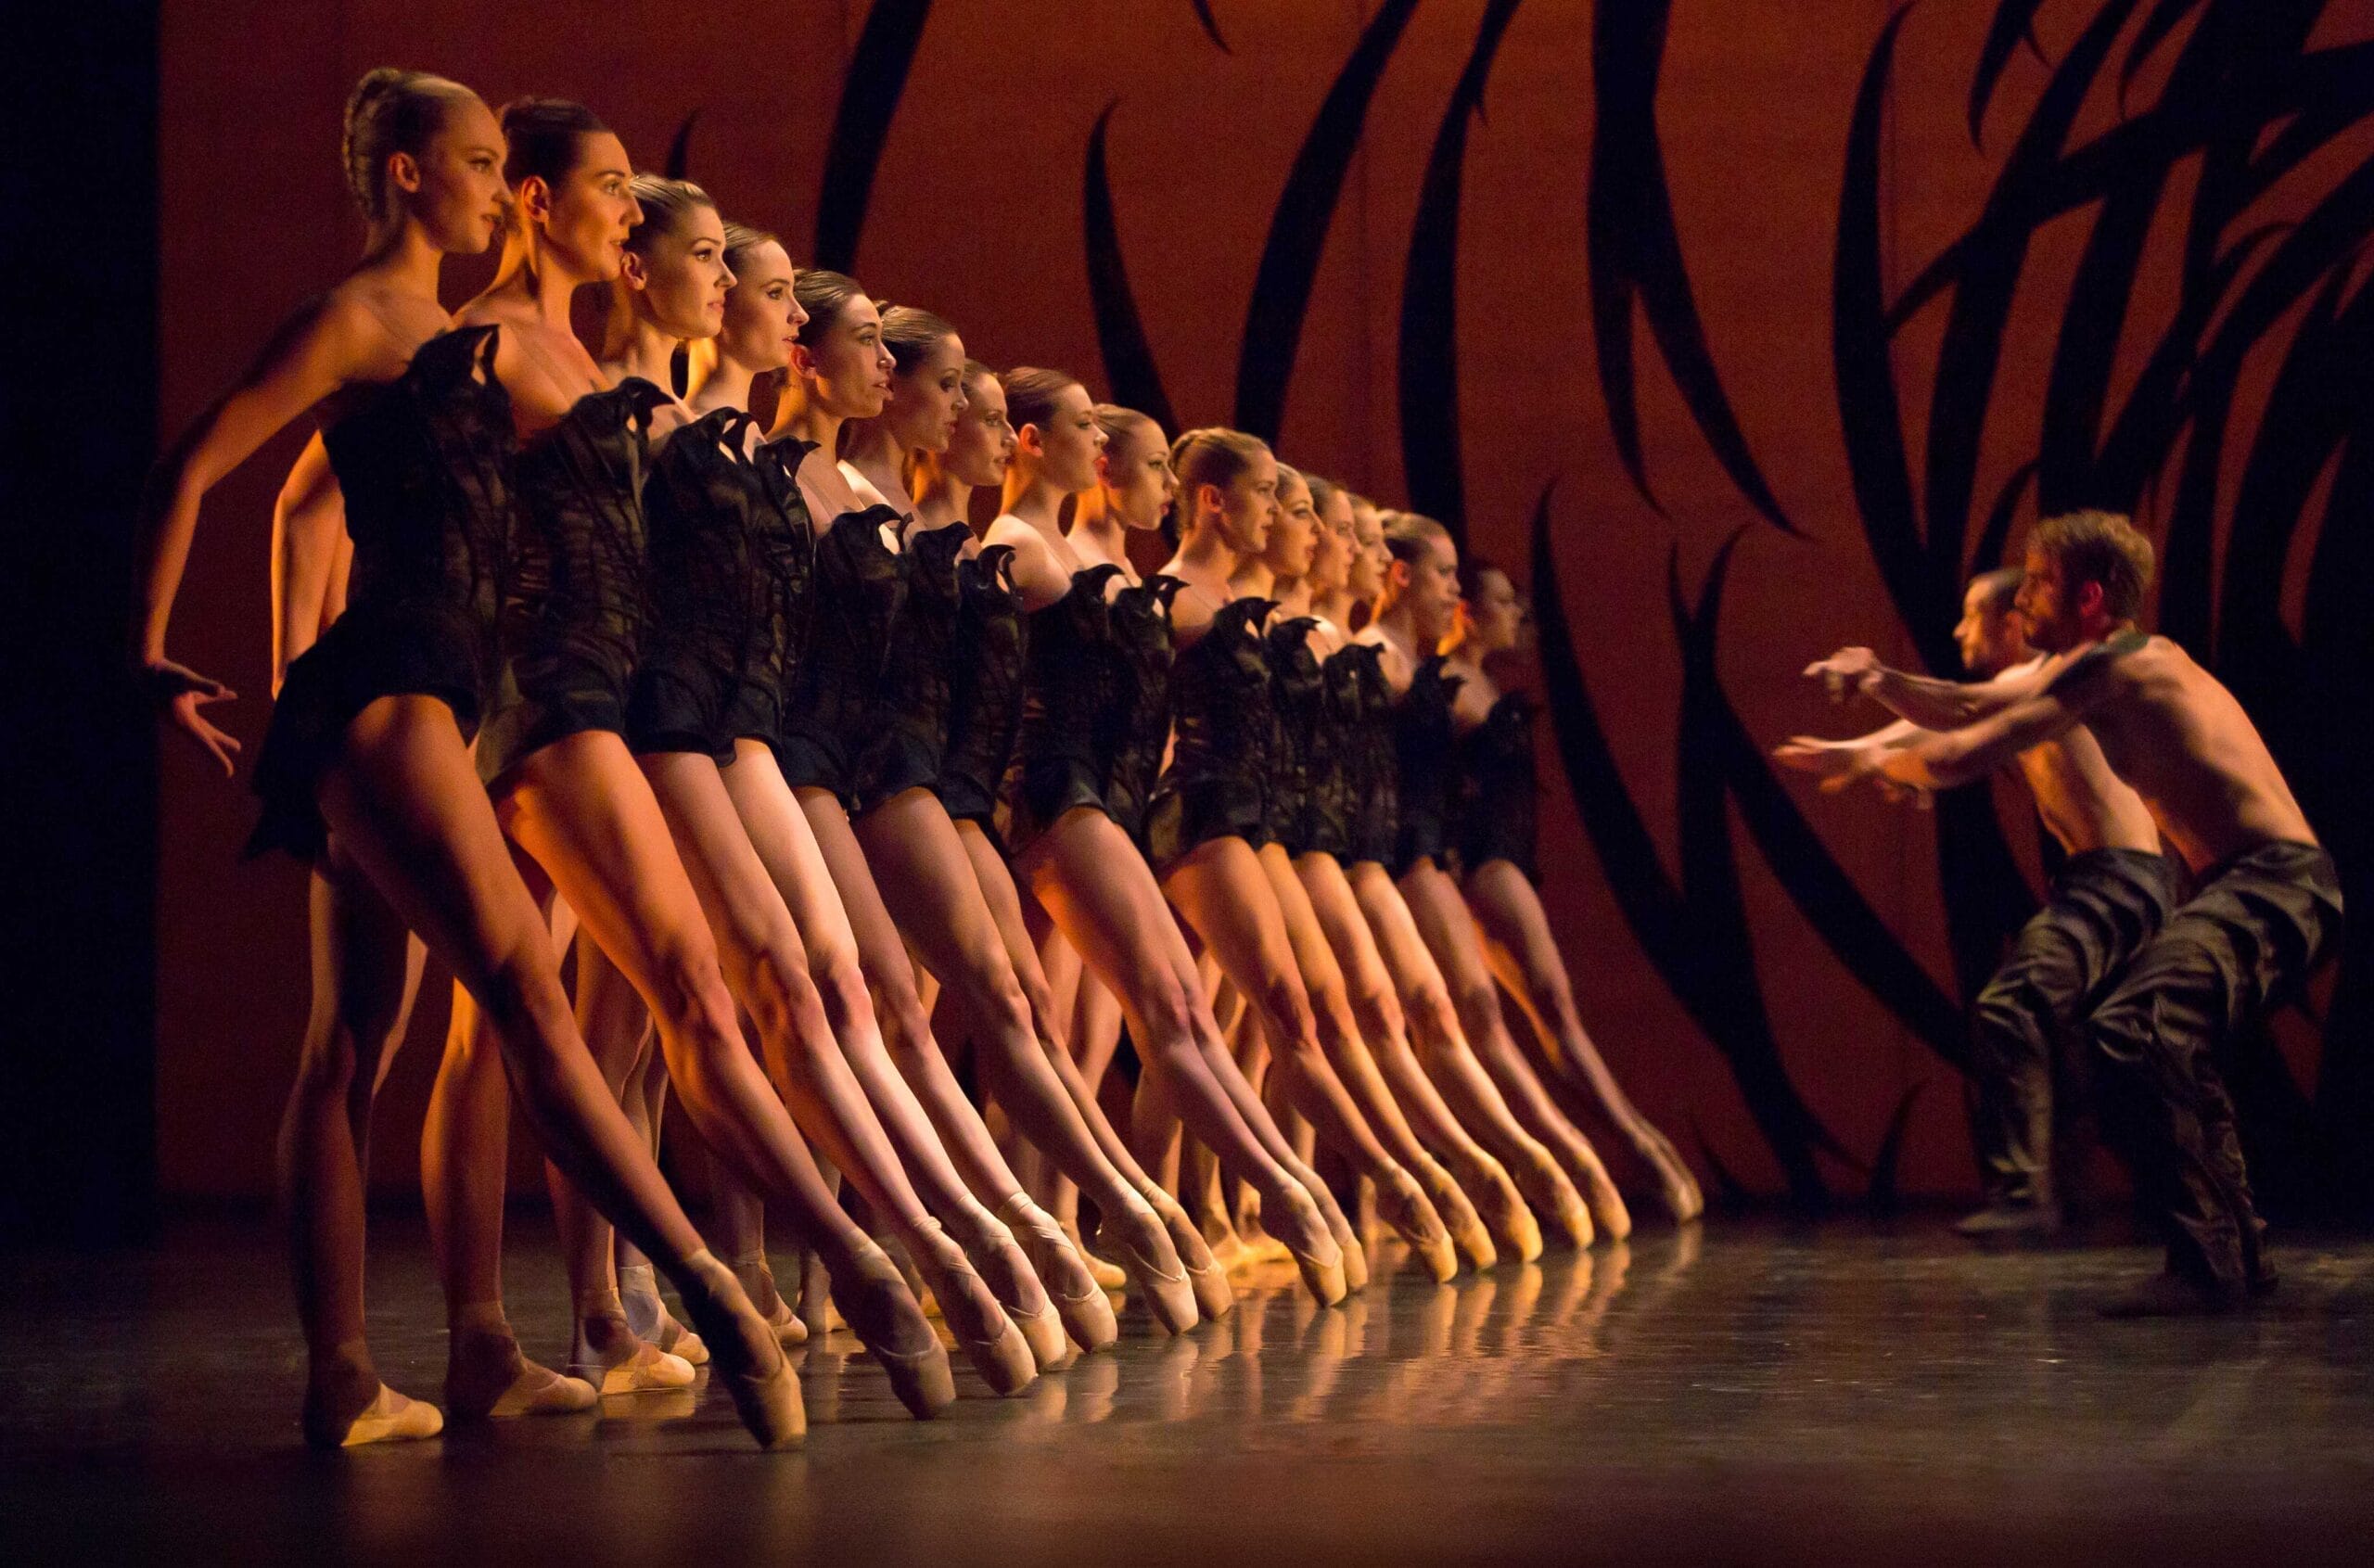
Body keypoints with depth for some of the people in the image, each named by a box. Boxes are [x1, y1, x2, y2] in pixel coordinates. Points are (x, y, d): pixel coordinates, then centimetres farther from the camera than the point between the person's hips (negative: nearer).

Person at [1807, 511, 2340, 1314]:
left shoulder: (2109, 668, -11)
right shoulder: (2093, 665, 20)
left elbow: (1961, 758, -12)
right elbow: (1973, 707, 26)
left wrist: (1882, 763, 7)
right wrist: (1886, 680, 10)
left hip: (2273, 887, -11)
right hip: (2242, 887, 11)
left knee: (2130, 1031, -31)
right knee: (2165, 1050, 26)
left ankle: (2207, 1262, -31)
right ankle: (2240, 1254, 31)